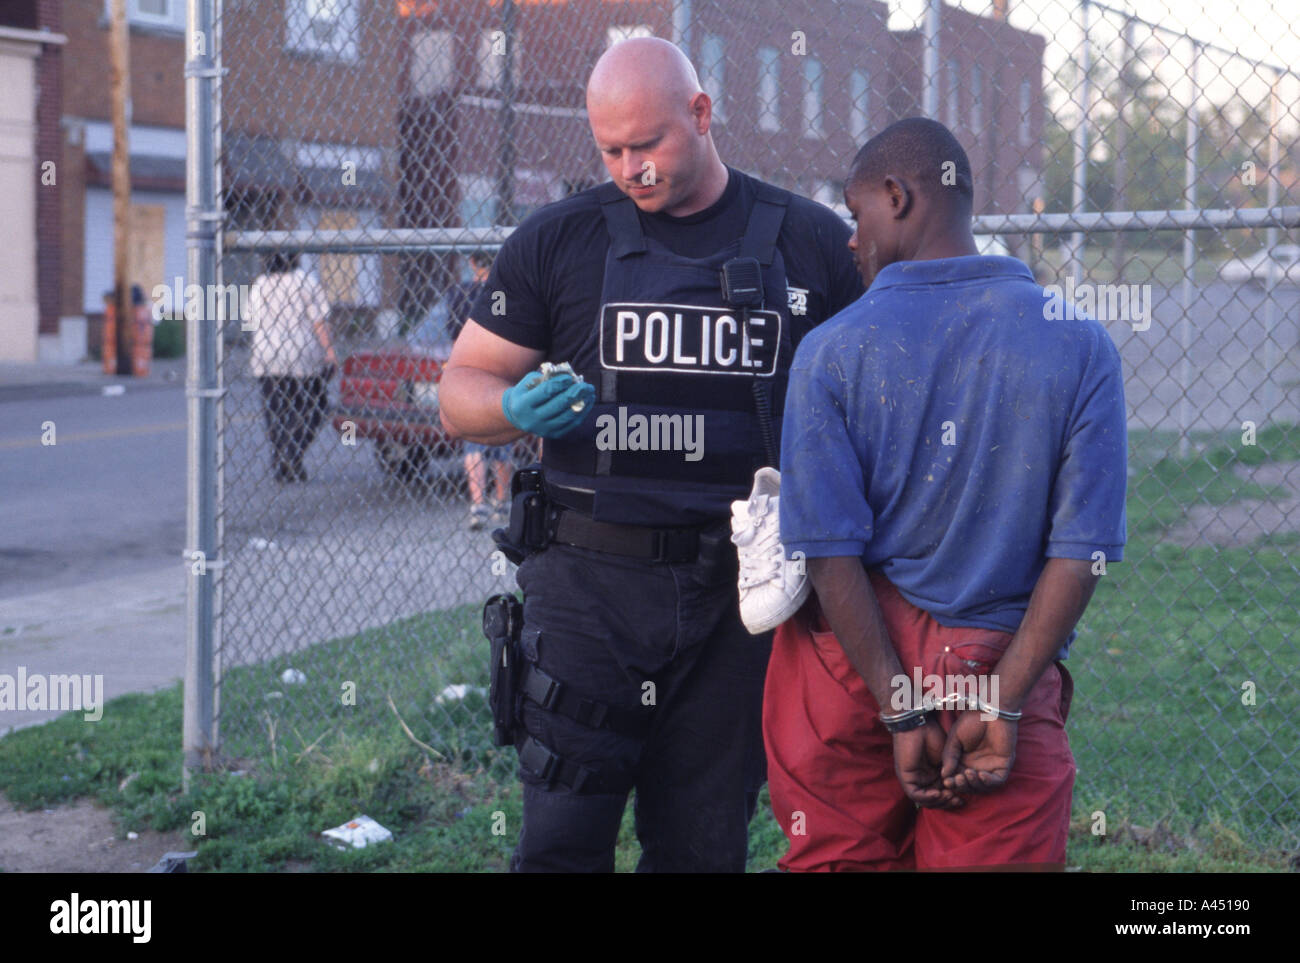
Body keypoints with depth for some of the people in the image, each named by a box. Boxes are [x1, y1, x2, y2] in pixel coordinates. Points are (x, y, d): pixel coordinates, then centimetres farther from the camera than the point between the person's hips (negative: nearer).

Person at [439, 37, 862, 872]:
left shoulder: (810, 245, 6)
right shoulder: (559, 240, 5)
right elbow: (461, 391, 9)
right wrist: (515, 410, -14)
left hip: (739, 587, 1)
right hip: (590, 581, -1)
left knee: (705, 843, 8)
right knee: (562, 837, -5)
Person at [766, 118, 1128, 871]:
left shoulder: (832, 351, -5)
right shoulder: (1081, 346, -2)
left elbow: (831, 553, -10)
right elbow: (1083, 552, -8)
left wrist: (901, 710, -7)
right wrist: (999, 705, -8)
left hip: (853, 667, 0)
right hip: (1002, 665, 0)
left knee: (845, 855, 13)